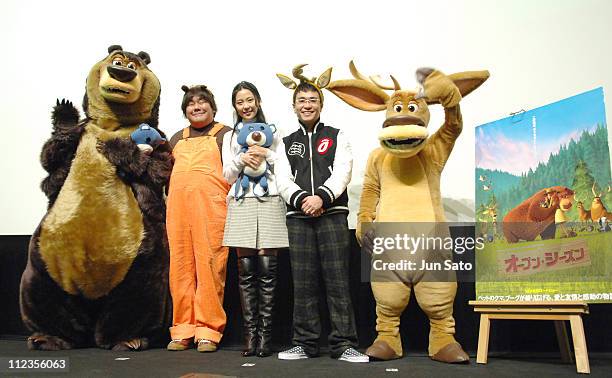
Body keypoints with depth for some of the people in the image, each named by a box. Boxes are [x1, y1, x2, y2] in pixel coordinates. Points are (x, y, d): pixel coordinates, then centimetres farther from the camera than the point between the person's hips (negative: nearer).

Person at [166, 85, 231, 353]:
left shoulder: (225, 134, 12)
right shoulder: (177, 138, 26)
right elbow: (167, 171, 30)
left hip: (212, 207, -4)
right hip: (178, 206, 4)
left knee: (209, 265, -7)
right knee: (181, 265, 1)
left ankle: (208, 330, -1)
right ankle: (183, 329, 8)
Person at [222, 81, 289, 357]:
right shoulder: (230, 137, 18)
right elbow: (228, 175, 10)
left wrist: (266, 154, -8)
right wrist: (242, 159, -7)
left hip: (269, 202, -1)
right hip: (241, 204, 2)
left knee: (267, 270, -6)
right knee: (246, 271, -2)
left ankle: (265, 333, 0)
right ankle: (250, 332, 3)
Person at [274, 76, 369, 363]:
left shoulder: (337, 137, 13)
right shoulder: (287, 143, 18)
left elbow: (342, 173, -1)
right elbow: (282, 180, 6)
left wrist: (321, 197, -17)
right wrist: (302, 200, -13)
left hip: (332, 213, -2)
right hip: (298, 216, 2)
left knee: (337, 280, -6)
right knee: (303, 282, 3)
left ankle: (344, 344, -2)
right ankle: (305, 344, 11)